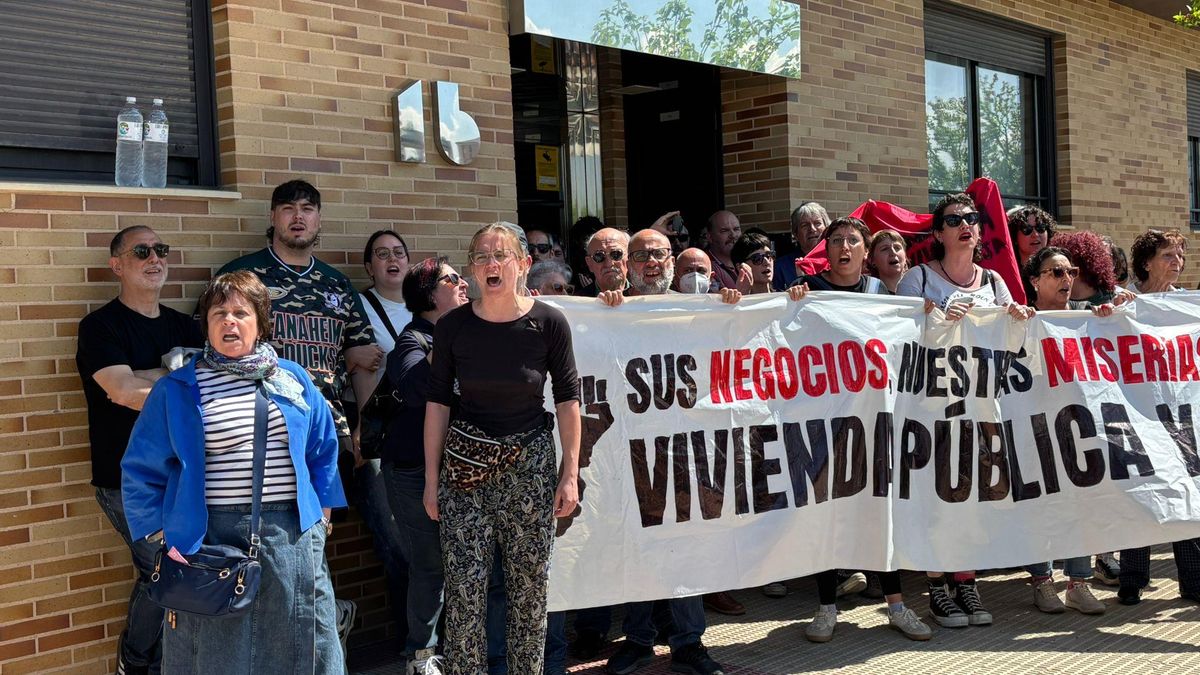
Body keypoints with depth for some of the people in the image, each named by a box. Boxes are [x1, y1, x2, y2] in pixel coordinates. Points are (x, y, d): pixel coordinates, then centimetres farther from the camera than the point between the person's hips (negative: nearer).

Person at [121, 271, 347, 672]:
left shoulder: (293, 380, 9)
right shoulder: (177, 390, 1)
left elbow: (324, 449, 17)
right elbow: (141, 469, 3)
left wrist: (323, 512, 13)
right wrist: (158, 535, -4)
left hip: (292, 537, 2)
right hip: (212, 538, -2)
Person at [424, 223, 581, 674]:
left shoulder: (549, 323, -6)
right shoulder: (452, 327, -3)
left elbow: (567, 399, 1)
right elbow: (438, 402, 3)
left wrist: (570, 473, -2)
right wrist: (431, 477, 1)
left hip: (530, 464, 0)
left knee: (530, 586, 6)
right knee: (464, 586, -3)